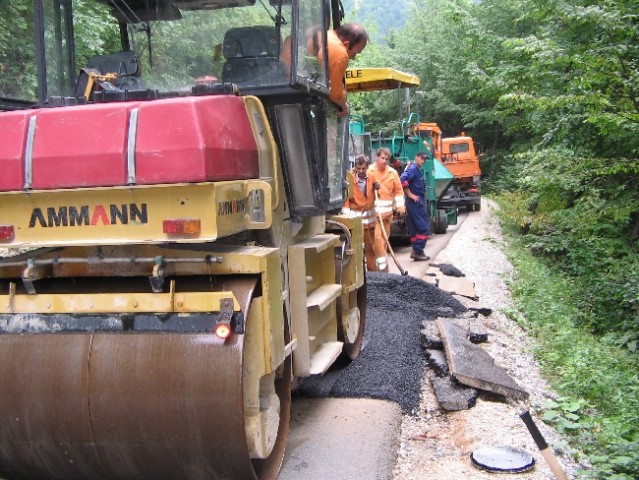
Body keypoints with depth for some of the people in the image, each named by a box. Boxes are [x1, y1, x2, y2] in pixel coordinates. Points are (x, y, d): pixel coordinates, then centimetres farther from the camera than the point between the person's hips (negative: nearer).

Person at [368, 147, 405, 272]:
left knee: (385, 238, 12)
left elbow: (398, 190, 10)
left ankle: (382, 266, 23)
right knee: (377, 237, -12)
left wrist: (400, 206, 5)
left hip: (387, 211, 5)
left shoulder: (392, 172, 7)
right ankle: (382, 265, -10)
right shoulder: (369, 171, -5)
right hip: (373, 211, -4)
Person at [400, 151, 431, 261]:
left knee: (415, 227, 11)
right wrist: (410, 194, -22)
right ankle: (417, 251, -7)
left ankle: (416, 251, 16)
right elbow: (402, 180, -28)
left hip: (417, 201, 10)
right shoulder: (413, 168, -13)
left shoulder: (417, 169, 17)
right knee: (424, 227, -8)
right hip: (415, 202, -10)